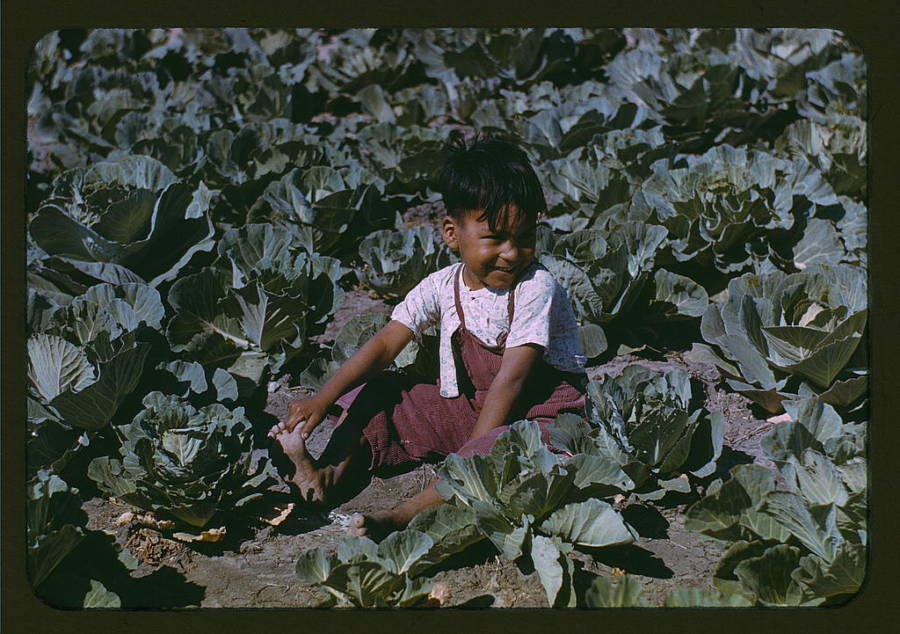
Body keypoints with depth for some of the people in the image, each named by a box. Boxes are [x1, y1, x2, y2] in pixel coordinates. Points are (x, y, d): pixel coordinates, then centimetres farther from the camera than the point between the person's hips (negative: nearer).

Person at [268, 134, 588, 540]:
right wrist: (323, 399, -21)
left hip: (537, 411, -6)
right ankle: (331, 477, -20)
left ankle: (402, 517, -47)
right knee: (376, 393, -1)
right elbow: (384, 345, -7)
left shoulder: (536, 288, -19)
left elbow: (509, 380, -22)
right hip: (464, 408, 6)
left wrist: (471, 457, -26)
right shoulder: (443, 286, -4)